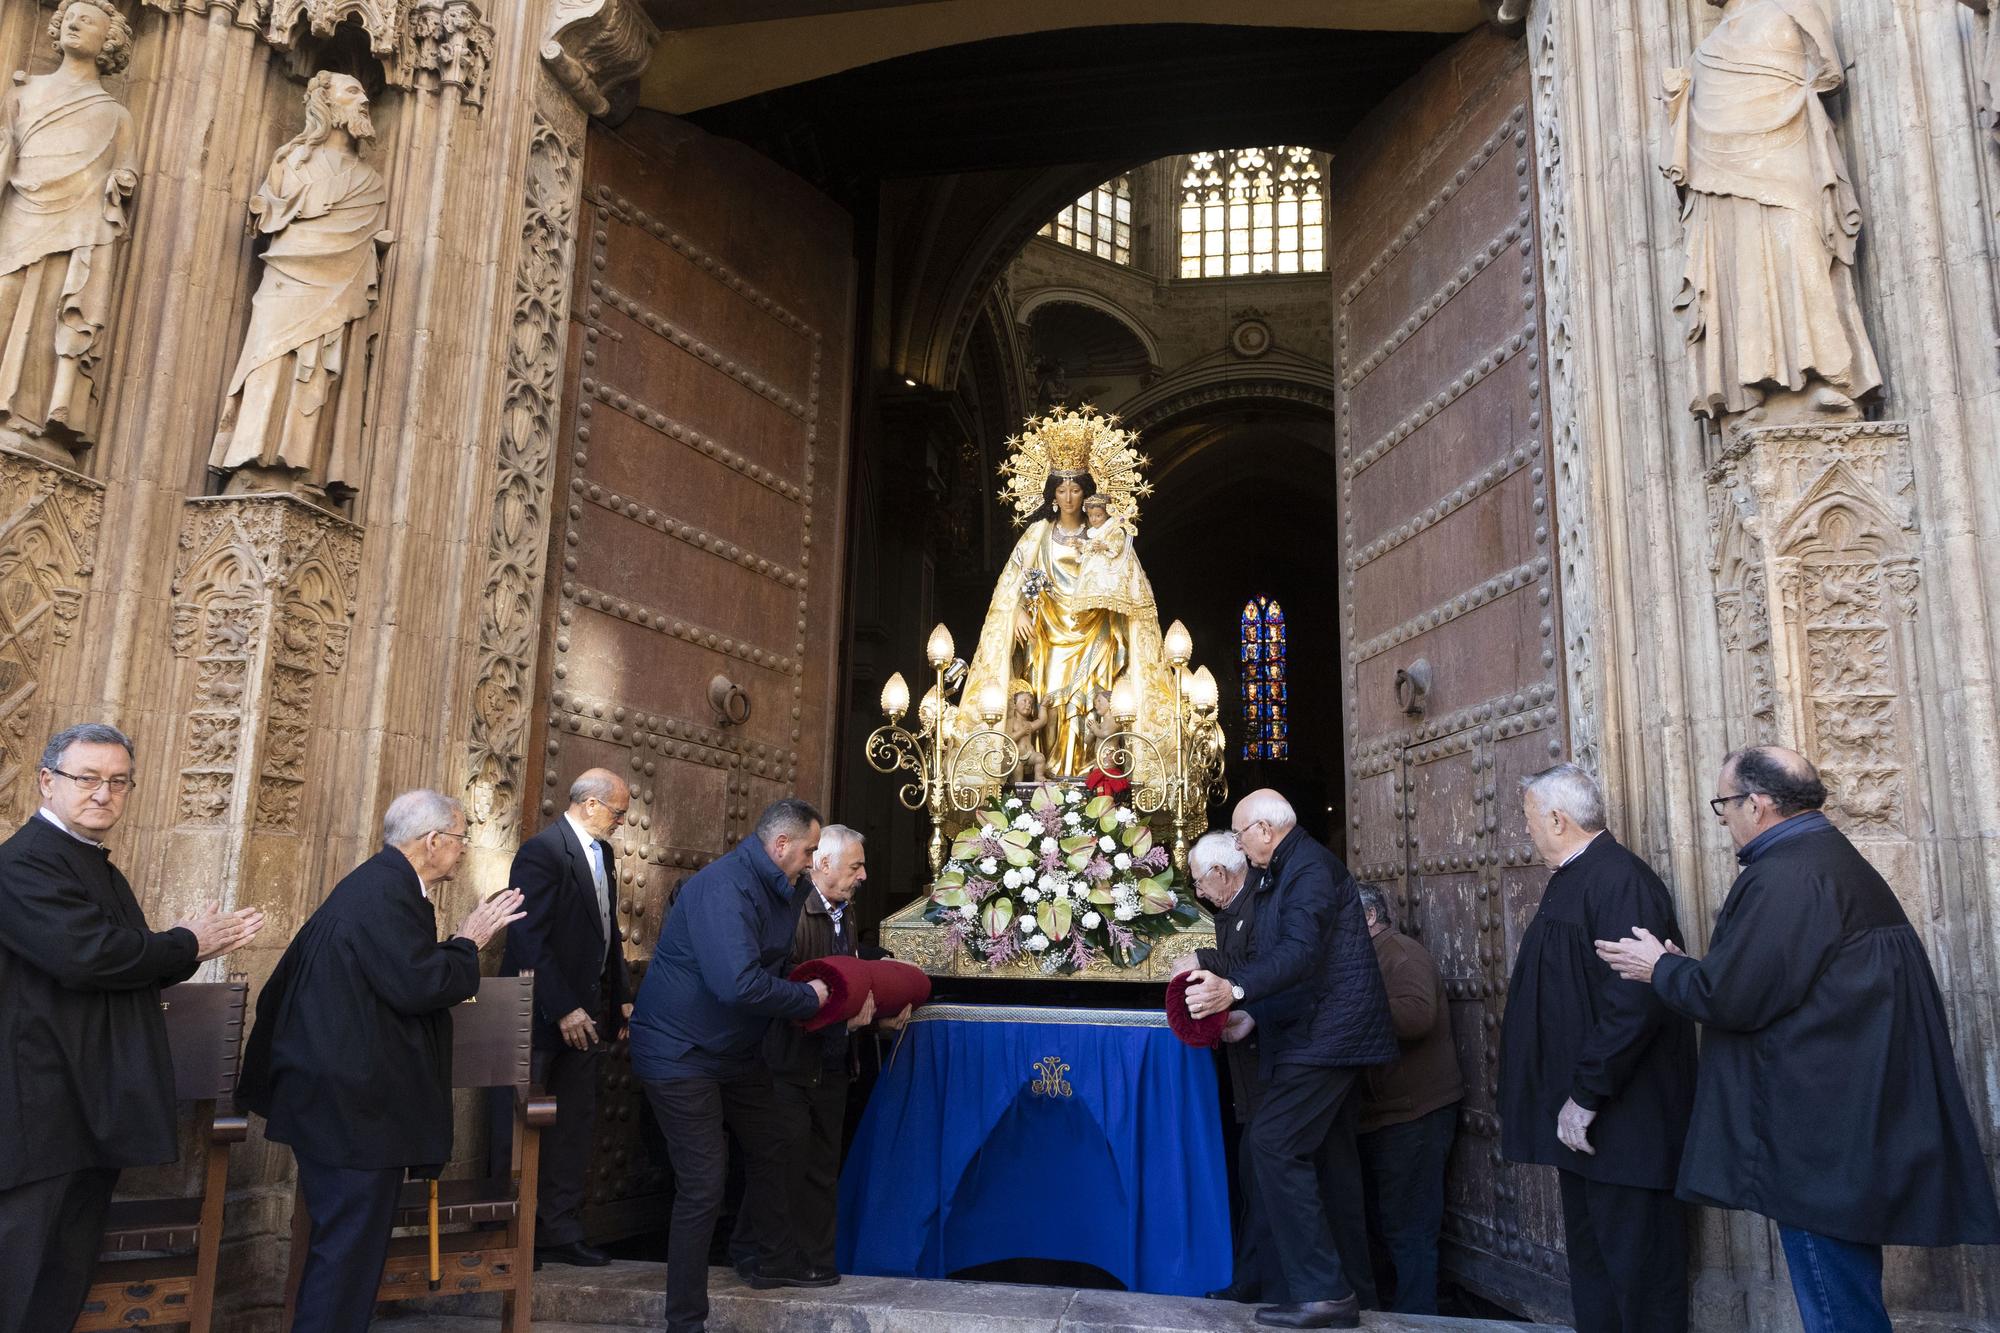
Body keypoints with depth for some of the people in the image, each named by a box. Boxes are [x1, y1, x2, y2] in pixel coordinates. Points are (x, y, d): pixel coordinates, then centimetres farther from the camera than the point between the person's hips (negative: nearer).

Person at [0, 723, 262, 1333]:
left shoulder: (97, 865, 17)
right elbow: (87, 955, -27)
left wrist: (198, 947, 3)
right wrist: (185, 943, -12)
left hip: (94, 1112, 10)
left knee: (65, 1282, 16)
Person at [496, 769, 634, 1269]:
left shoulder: (603, 853, 11)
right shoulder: (542, 851, -15)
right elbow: (530, 939, -19)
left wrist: (621, 997, 10)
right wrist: (564, 1010, -20)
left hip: (585, 1012, 8)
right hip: (544, 1015, -8)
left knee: (575, 1125, 10)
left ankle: (561, 1234, 18)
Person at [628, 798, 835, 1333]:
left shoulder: (774, 892, 4)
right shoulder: (724, 887, -28)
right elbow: (738, 984, -37)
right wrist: (808, 997, -23)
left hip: (736, 1049, 10)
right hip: (682, 1051, -10)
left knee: (769, 1149, 21)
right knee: (703, 1188, -9)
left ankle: (766, 1261, 42)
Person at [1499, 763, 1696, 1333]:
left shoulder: (1620, 879, -18)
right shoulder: (1573, 880, 13)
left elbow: (1633, 1001, -26)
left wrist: (1586, 1096, -21)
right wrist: (1569, 1101, 17)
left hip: (1622, 1117, -10)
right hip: (1581, 1116, 10)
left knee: (1638, 1270, 2)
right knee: (1590, 1265, 18)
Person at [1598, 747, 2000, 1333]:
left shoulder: (1785, 877, -20)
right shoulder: (1838, 860, 13)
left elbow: (1733, 998, -21)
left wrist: (1660, 969, -4)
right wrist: (1684, 967, 14)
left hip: (1821, 1145, -11)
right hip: (1859, 1128, 11)